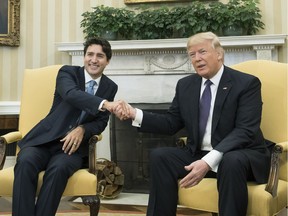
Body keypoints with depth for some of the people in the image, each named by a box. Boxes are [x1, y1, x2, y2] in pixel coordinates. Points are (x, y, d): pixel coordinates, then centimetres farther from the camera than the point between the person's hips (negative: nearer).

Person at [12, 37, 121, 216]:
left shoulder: (110, 87, 10)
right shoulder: (68, 72, -1)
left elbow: (101, 122, 9)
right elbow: (71, 94, -25)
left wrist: (82, 130, -16)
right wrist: (106, 104, -43)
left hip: (73, 144, 1)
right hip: (44, 139, -1)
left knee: (58, 169, -34)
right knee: (25, 163, -33)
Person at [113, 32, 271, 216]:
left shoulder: (247, 83, -10)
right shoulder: (185, 85, 7)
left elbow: (245, 131, -20)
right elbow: (171, 123, 10)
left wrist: (209, 161, -32)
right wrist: (135, 114, -6)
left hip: (243, 156, -4)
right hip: (198, 155, 5)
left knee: (232, 161, -37)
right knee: (160, 156, -16)